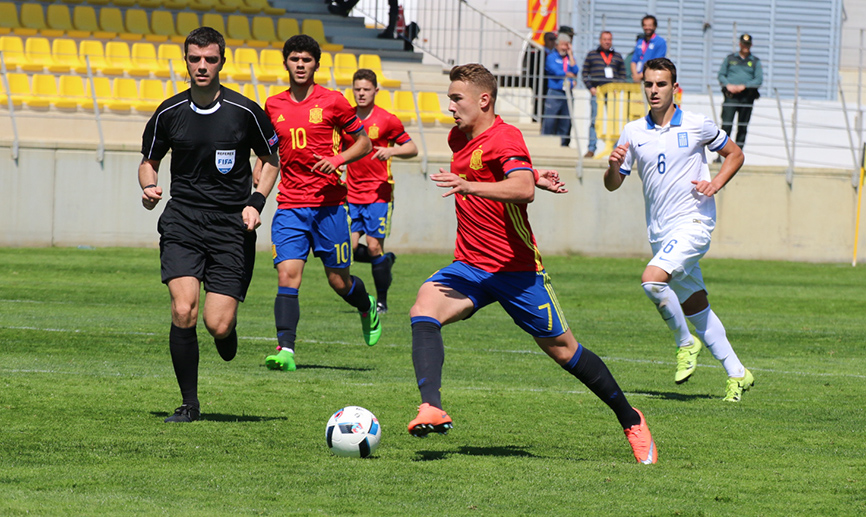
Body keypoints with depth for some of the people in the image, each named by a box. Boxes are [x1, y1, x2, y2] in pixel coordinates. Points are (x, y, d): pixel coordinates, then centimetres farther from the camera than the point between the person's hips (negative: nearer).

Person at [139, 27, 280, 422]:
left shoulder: (245, 112, -3)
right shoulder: (168, 114, 3)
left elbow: (270, 160, 11)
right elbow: (149, 161, 18)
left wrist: (256, 202, -3)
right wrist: (149, 186, -4)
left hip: (232, 226, -1)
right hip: (182, 222, 1)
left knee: (217, 326, -10)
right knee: (183, 312, -17)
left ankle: (228, 329, 30)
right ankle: (189, 402, -2)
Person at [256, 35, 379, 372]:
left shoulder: (332, 102, -2)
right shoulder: (274, 105, 8)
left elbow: (364, 142, 5)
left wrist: (337, 160, -12)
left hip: (328, 204, -2)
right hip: (290, 205, 2)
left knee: (339, 281, 6)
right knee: (287, 276, -14)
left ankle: (368, 309, 40)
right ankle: (285, 351, -20)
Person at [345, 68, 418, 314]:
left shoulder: (387, 120, -4)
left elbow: (412, 148, 1)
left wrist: (391, 150, -17)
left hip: (379, 194, -4)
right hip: (352, 194, 4)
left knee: (374, 246, -8)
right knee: (350, 247, -6)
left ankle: (382, 301, 6)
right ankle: (385, 260, 25)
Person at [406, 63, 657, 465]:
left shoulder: (505, 138, -16)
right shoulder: (458, 139, 10)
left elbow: (522, 190, -34)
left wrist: (469, 187, -47)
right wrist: (531, 173, 13)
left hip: (516, 269, -6)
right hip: (469, 266, 6)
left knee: (562, 350, 5)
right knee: (423, 310, -23)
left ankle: (630, 420, 24)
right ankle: (431, 409, -36)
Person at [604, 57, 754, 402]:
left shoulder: (696, 125, -3)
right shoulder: (633, 132, 6)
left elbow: (734, 154, 9)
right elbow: (613, 184, 8)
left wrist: (715, 184, -8)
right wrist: (614, 164, -14)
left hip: (693, 222, -5)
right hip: (659, 230, 5)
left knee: (652, 280, -26)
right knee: (695, 307, 10)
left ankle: (685, 342, -4)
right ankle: (737, 374, 19)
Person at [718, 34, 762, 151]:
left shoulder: (755, 61, 10)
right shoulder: (730, 58, 12)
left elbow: (759, 79, 2)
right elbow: (721, 75, 11)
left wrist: (744, 86, -11)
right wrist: (728, 85, -9)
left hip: (747, 97, 1)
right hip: (730, 96, -1)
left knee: (743, 127, 2)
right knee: (726, 124, -10)